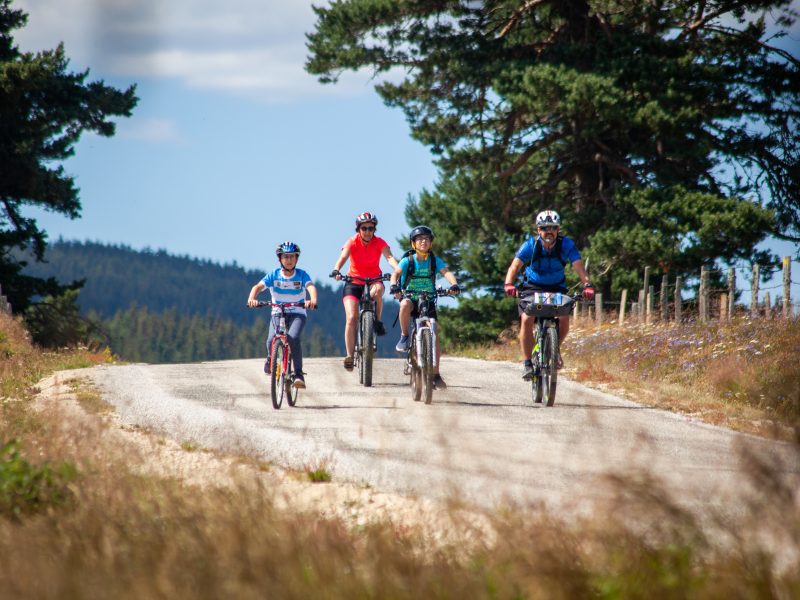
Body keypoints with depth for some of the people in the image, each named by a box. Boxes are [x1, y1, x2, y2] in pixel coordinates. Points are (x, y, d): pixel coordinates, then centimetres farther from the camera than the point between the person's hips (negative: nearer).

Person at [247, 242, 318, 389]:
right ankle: (271, 358, 14)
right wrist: (251, 299, -39)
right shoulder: (274, 275, -4)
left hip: (297, 314, -1)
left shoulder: (302, 275, -7)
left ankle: (299, 373, -22)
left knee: (293, 338, -30)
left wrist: (313, 300, -48)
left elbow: (311, 287, -25)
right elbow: (258, 287, -17)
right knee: (271, 340, -23)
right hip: (278, 313, 1)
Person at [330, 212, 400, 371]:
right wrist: (336, 270, -50)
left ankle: (378, 321, -13)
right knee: (351, 318, -16)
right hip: (354, 282, 0)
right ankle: (350, 355, -10)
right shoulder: (352, 243, -12)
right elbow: (343, 257, -28)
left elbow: (389, 257, -26)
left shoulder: (379, 243, -10)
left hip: (373, 280, 0)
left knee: (377, 291, -37)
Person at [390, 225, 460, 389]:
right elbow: (396, 273, -21)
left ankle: (435, 374, 0)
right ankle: (404, 337, -18)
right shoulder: (408, 260, -7)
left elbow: (447, 272, -18)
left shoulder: (435, 261, -3)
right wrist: (394, 286, -43)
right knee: (405, 304, -39)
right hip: (411, 297, -2)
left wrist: (454, 284, -40)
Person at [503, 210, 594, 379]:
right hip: (532, 288, -1)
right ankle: (527, 362, -14)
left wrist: (587, 284, -45)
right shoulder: (531, 245, -18)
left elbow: (578, 265, -27)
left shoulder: (566, 245, -16)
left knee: (564, 319, -23)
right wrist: (508, 284, -46)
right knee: (526, 319, -25)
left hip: (556, 289, 1)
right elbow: (515, 265, -27)